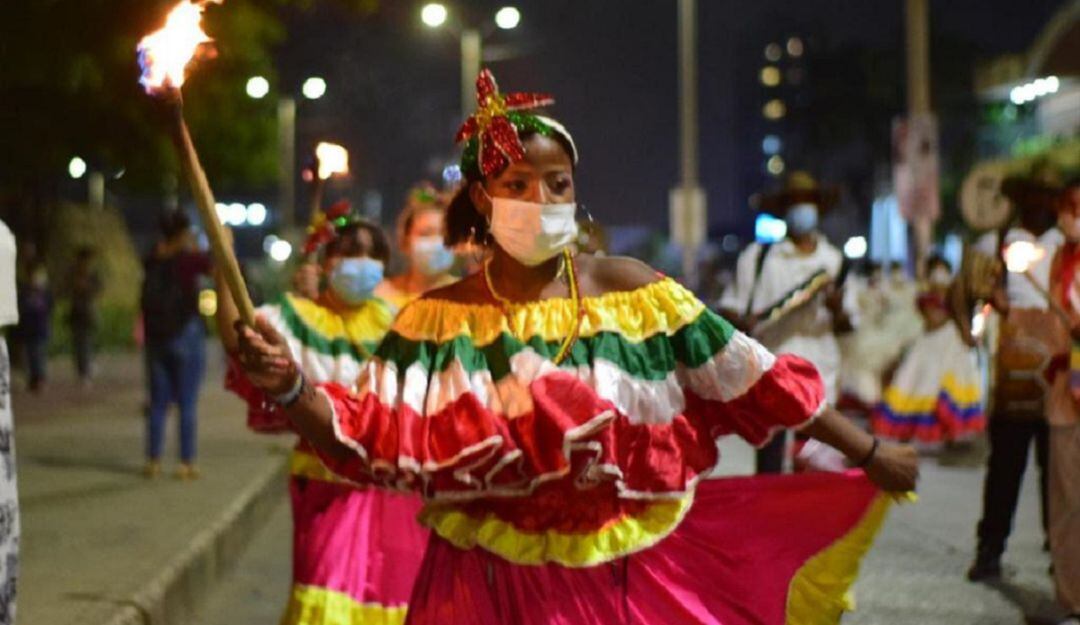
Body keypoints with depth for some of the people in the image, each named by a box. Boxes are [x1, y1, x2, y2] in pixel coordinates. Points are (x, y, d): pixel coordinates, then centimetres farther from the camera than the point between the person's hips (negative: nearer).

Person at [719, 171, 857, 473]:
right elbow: (730, 307, 7)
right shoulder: (758, 256, 6)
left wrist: (837, 310, -10)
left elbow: (847, 324, 13)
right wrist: (740, 321, -15)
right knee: (769, 461, -6)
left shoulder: (835, 261, 13)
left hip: (819, 371, 2)